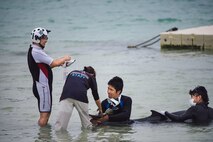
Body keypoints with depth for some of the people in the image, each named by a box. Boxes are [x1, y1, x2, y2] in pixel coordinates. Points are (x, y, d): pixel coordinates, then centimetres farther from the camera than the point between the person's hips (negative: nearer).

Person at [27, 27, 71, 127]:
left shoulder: (33, 50, 14)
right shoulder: (36, 52, -19)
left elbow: (48, 65, 18)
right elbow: (53, 63, -19)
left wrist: (60, 63, 7)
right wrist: (64, 58, -2)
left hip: (43, 86, 11)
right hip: (42, 86, -11)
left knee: (47, 112, 16)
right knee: (44, 114, -8)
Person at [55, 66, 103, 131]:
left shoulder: (72, 73, 34)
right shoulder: (91, 77, 27)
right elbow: (96, 96, 31)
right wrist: (100, 110, 45)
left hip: (66, 96, 1)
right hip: (80, 96, -1)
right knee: (87, 127, 14)